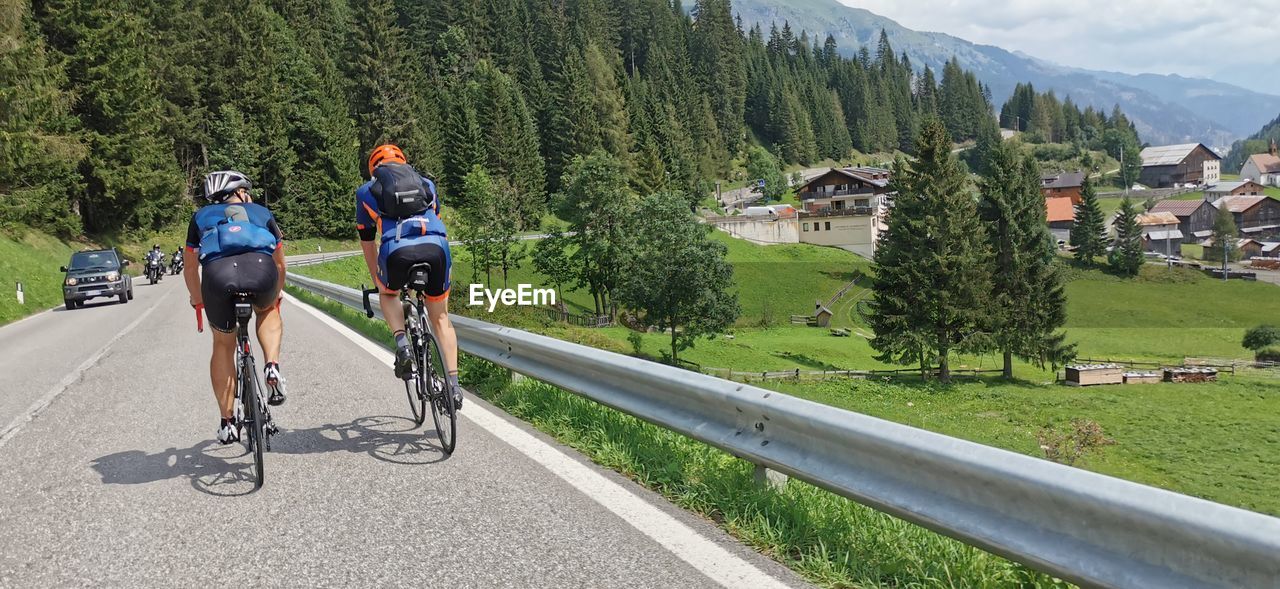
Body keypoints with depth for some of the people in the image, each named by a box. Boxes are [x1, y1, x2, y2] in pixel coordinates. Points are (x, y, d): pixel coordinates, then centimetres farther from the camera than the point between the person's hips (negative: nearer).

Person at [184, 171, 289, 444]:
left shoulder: (202, 216, 36)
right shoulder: (261, 212, 35)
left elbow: (190, 267, 39)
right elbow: (279, 263, 41)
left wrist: (198, 302, 54)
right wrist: (275, 297, 57)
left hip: (218, 273, 0)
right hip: (261, 269, 0)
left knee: (223, 345, 21)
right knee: (268, 311, 34)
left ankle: (227, 422, 19)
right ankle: (272, 367, 9)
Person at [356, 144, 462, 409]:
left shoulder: (367, 191, 27)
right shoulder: (426, 184, 33)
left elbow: (367, 243, 32)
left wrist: (378, 281, 42)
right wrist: (429, 260, 55)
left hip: (397, 250, -2)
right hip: (436, 247, 2)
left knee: (388, 294, 31)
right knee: (440, 317, 18)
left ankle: (402, 344, 7)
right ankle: (453, 383, 10)